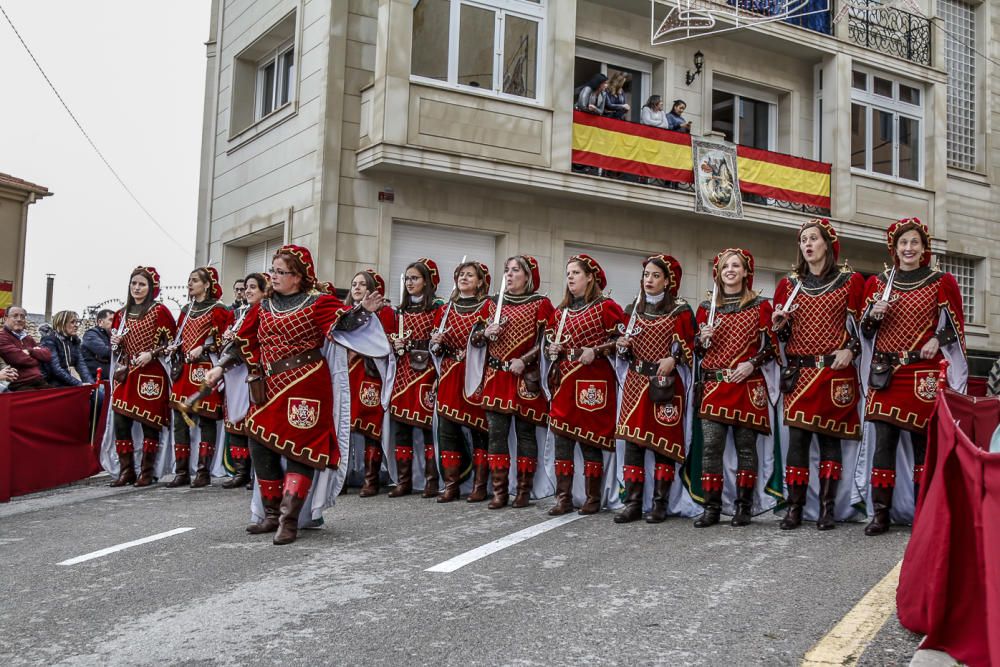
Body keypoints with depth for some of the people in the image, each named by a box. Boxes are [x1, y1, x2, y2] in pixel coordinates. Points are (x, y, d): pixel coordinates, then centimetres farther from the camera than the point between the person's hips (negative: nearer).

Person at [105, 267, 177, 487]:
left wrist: (151, 354, -15)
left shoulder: (159, 311, -3)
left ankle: (147, 472, 6)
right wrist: (115, 343, 2)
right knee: (120, 422, -1)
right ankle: (126, 470, 8)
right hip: (125, 375, 5)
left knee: (149, 423, -2)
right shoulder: (122, 314, 14)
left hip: (151, 376, -5)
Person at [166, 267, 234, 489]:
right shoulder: (186, 310, 18)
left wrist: (203, 349, -18)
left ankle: (203, 472, 2)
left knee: (206, 420, -3)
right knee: (180, 420, 5)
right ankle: (181, 472, 11)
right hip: (183, 370, 7)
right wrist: (174, 347, 6)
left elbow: (224, 341, -8)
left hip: (205, 369, -7)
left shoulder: (217, 310, -2)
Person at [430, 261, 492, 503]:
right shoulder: (445, 310, 14)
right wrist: (436, 343, -2)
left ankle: (479, 485, 5)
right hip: (450, 376, 4)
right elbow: (436, 350, 18)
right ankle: (451, 484, 7)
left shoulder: (487, 308, 1)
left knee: (479, 427, -2)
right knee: (446, 428, 0)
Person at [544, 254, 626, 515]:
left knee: (590, 440, -2)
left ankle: (594, 498, 9)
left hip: (593, 383, -5)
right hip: (564, 383, 6)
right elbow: (551, 341, 26)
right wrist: (551, 349, 3)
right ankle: (563, 497, 7)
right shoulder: (560, 312, 16)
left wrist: (595, 351, -17)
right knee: (561, 438, 1)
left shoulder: (606, 307, -2)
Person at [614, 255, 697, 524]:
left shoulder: (681, 310, 0)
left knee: (664, 441, -2)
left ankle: (660, 504, 7)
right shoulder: (634, 309, 14)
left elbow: (688, 348, -4)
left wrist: (673, 359, -23)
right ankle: (632, 504, 3)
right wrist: (623, 346, -2)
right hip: (636, 383, 4)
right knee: (632, 441, -1)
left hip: (666, 385, -4)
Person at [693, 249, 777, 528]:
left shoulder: (760, 305, 6)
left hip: (748, 385, -2)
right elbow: (698, 350, 18)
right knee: (711, 445, -6)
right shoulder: (706, 307, 13)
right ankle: (711, 507, -1)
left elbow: (769, 346, 4)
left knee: (746, 446, 1)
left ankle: (743, 507, 9)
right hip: (714, 384, 2)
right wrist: (703, 339, -4)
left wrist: (751, 364, -12)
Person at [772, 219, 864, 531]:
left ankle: (828, 508, 3)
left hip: (835, 372, -2)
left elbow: (858, 325, 5)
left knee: (830, 437, -1)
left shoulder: (850, 281, 7)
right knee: (797, 437, -4)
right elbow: (782, 334, 15)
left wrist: (849, 350, -12)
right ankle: (794, 508, -1)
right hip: (799, 372, 2)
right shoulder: (788, 285, 13)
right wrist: (778, 323, -7)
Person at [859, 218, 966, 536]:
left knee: (923, 441, 1)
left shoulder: (942, 282, 6)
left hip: (924, 374, -2)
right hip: (885, 372, 2)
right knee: (884, 441, -2)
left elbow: (955, 327, 8)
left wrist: (938, 339, -11)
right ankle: (880, 513, 2)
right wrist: (873, 314, -6)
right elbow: (865, 330, 15)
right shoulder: (877, 282, 12)